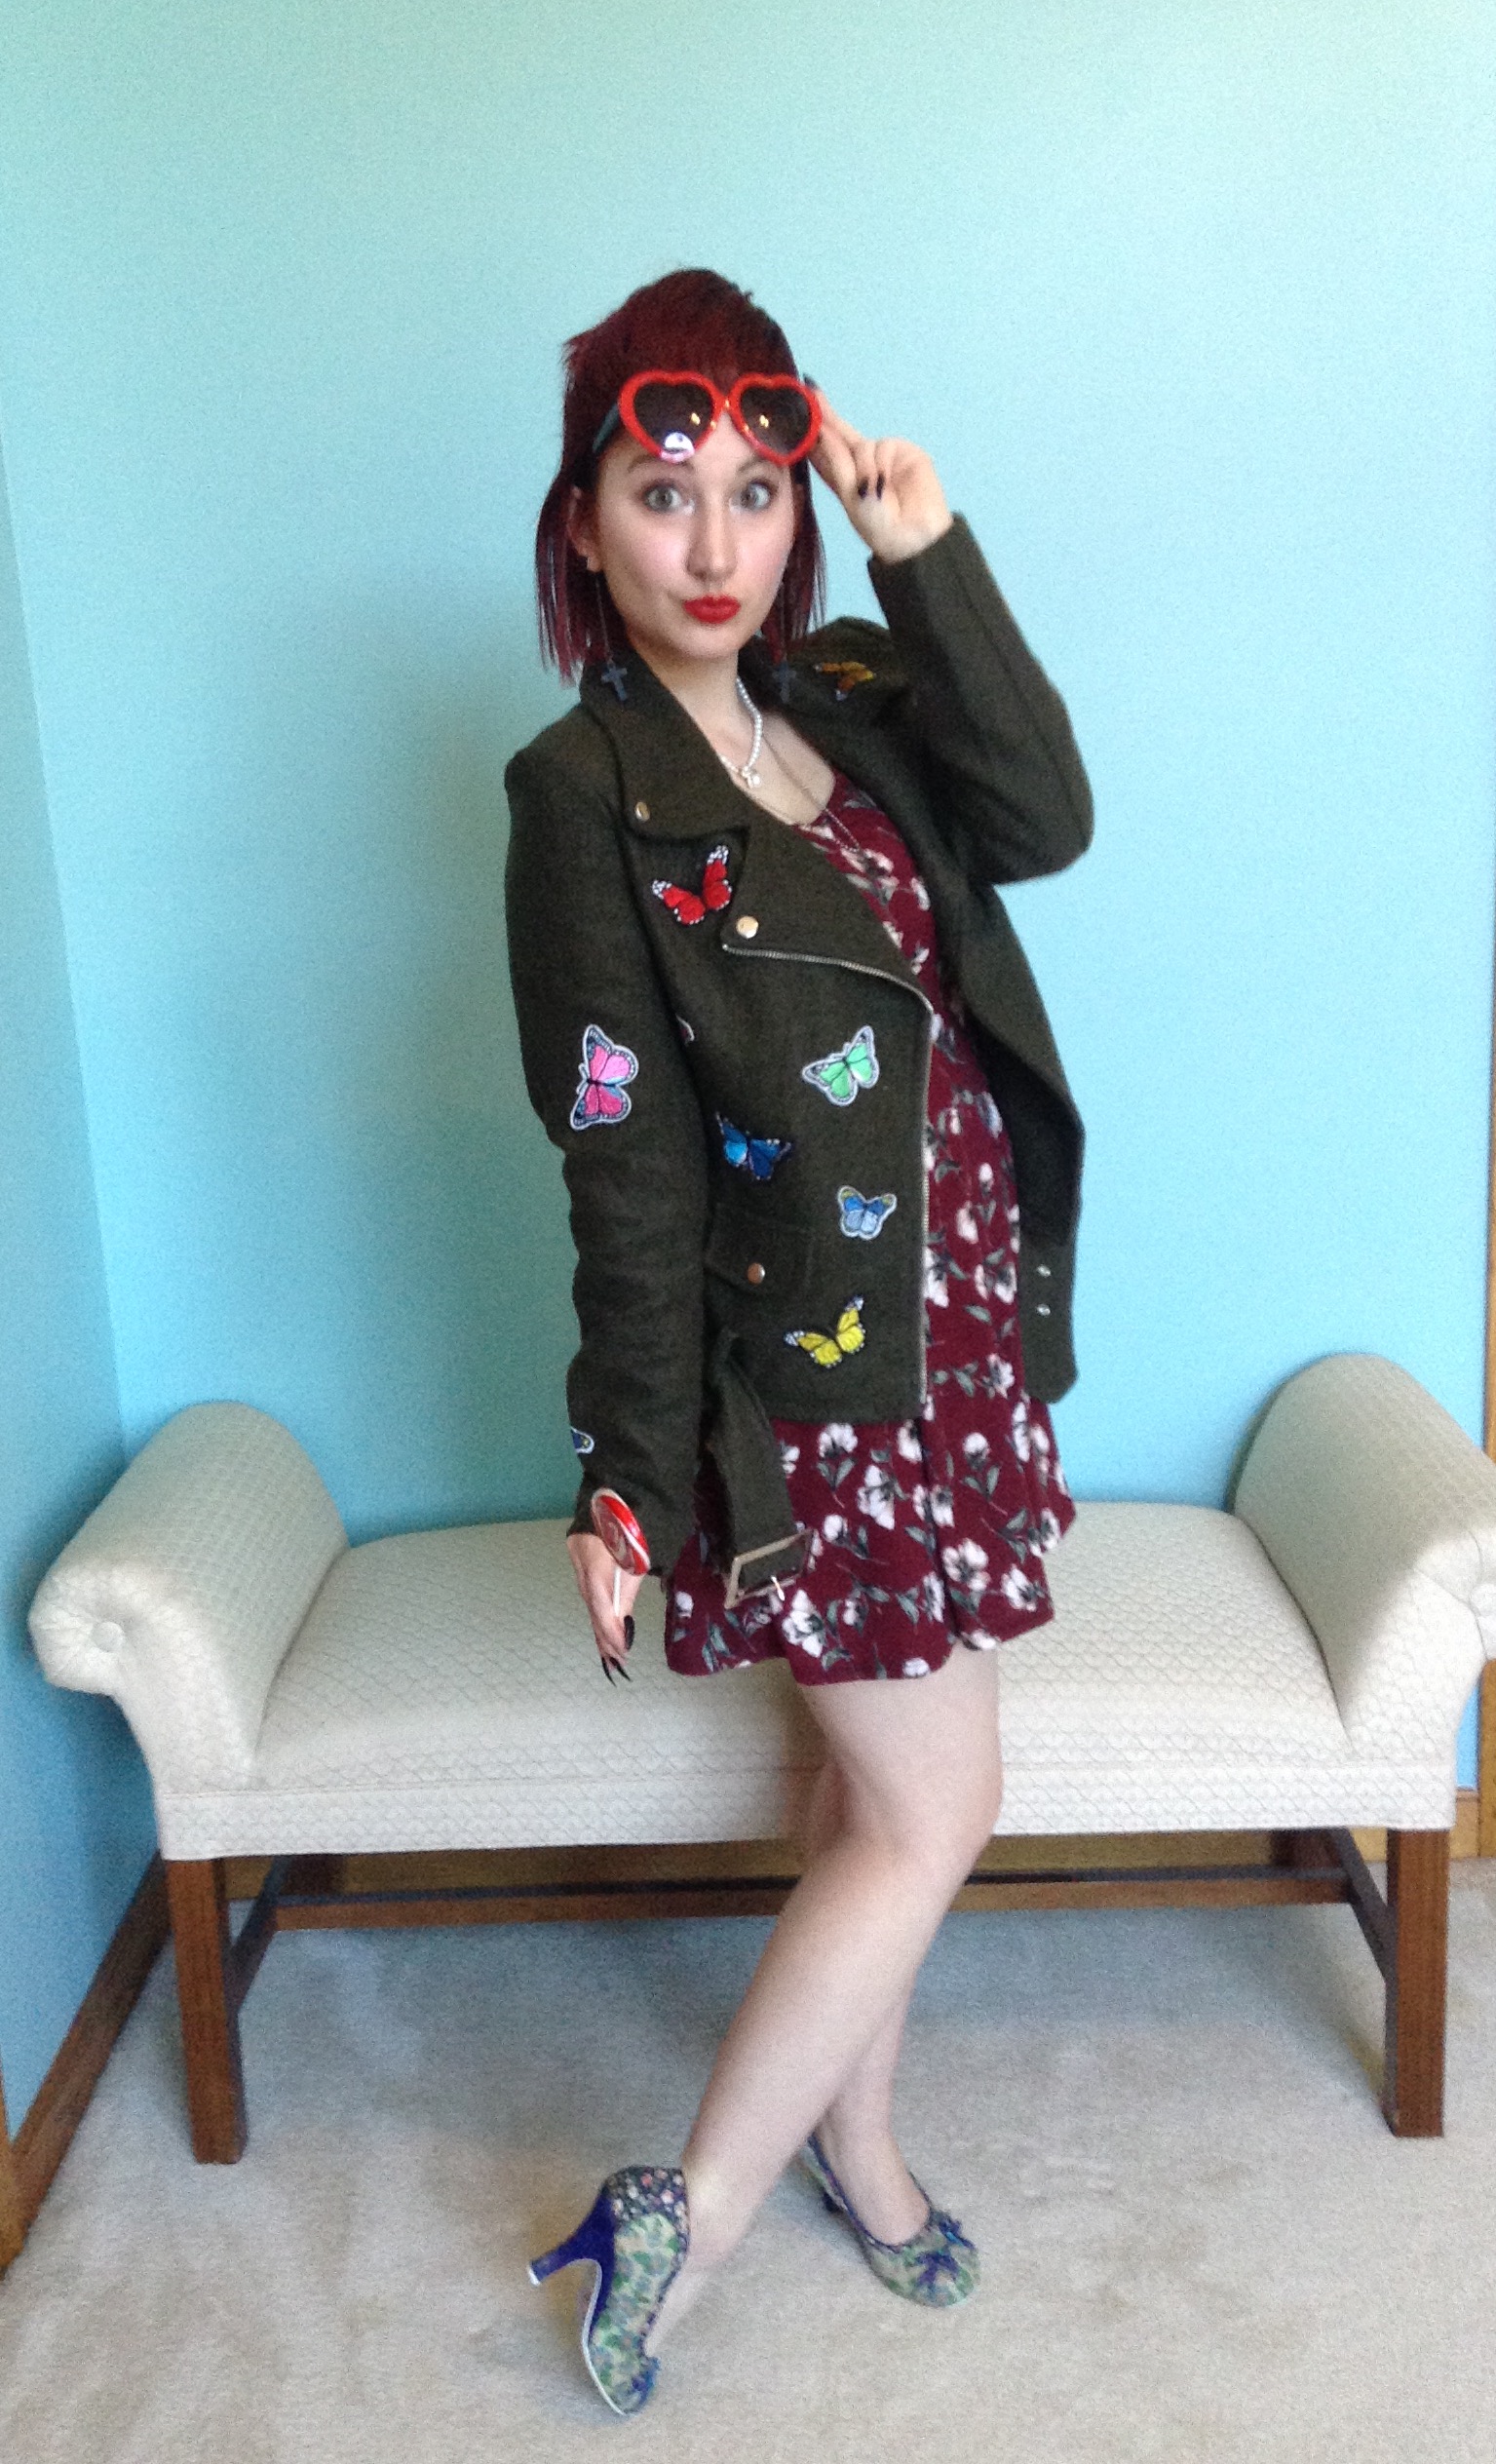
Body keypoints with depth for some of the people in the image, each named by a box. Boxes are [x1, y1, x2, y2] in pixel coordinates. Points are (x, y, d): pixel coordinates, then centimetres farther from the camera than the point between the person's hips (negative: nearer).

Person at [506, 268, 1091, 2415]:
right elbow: (629, 1175, -16)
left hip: (952, 1306, 7)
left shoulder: (852, 693, 7)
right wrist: (628, 1479, -15)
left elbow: (1045, 821, -11)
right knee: (935, 1811, 1)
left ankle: (852, 2134, 40)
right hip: (805, 1356, -6)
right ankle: (693, 2211, 20)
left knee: (883, 1782, 18)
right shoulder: (588, 795, -12)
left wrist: (932, 555, -14)